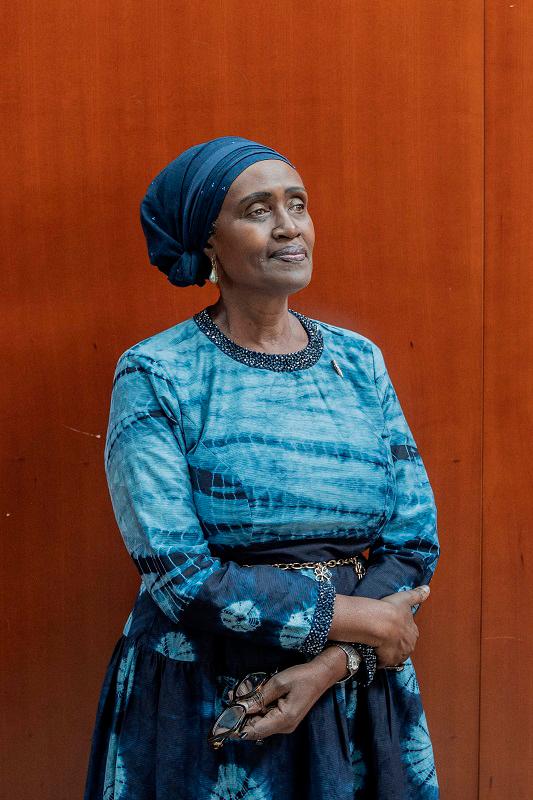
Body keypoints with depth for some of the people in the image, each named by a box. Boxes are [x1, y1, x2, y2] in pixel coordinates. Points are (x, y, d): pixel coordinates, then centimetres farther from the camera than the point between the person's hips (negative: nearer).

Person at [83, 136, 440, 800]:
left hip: (355, 697, 4)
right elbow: (177, 572, -18)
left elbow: (414, 544, -1)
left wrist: (332, 664, -15)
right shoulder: (154, 375, -11)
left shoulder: (358, 361, 1)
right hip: (203, 710, -3)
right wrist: (357, 618, -14)